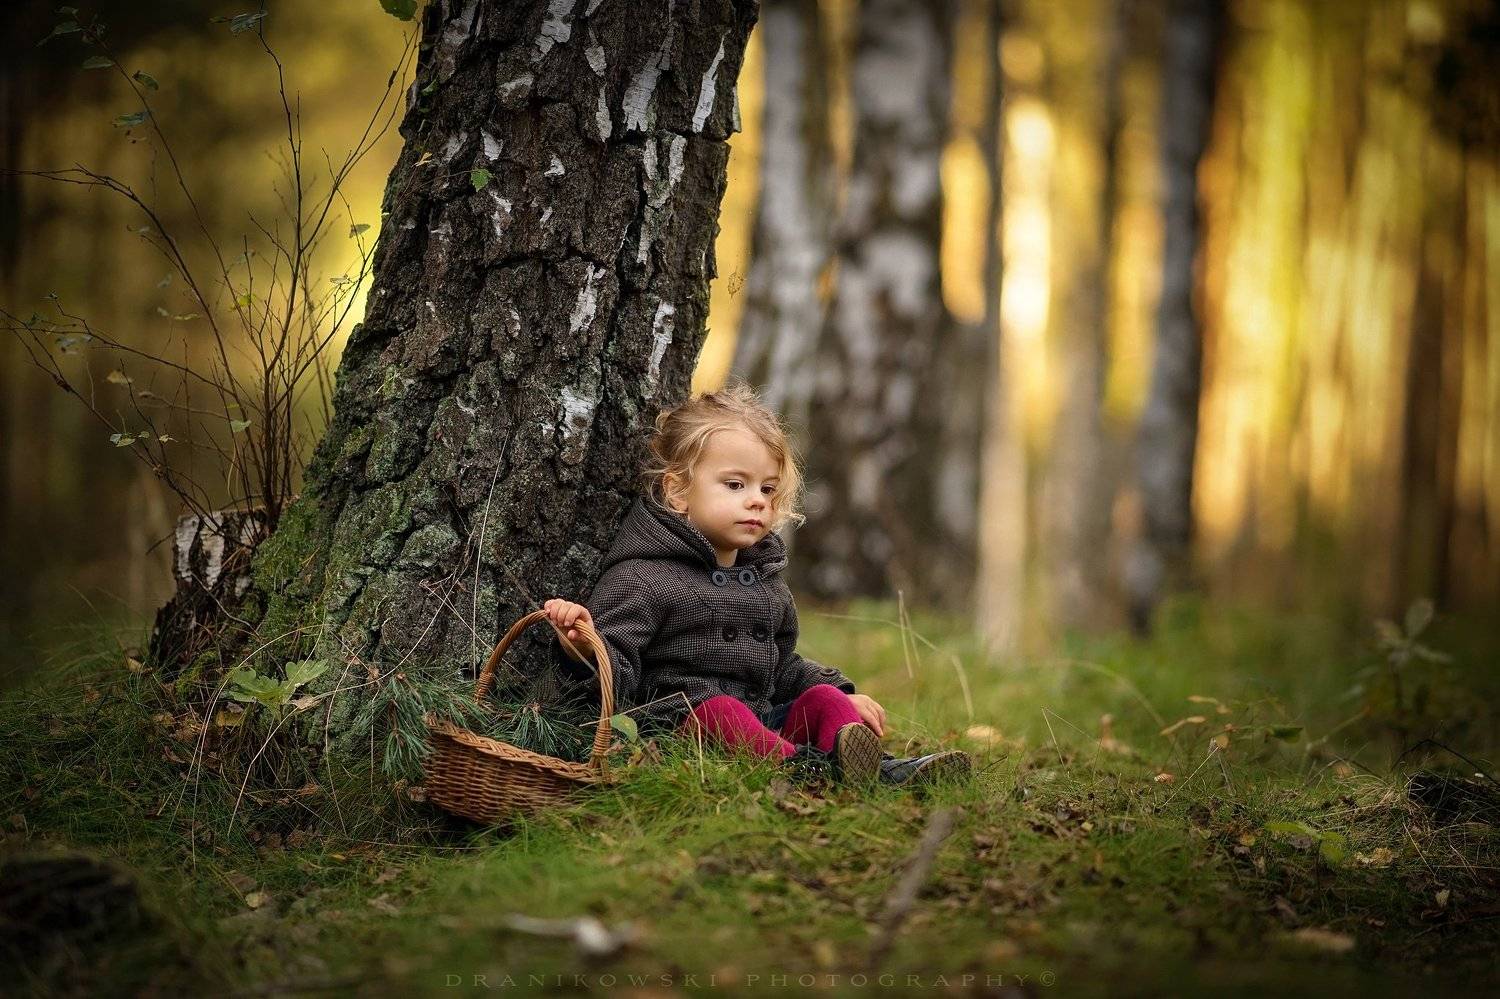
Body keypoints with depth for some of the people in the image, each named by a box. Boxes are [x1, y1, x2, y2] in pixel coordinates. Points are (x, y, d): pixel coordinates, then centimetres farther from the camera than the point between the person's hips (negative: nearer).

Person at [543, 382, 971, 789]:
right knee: (719, 707, -35)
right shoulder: (641, 578, -3)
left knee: (821, 696, -12)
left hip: (763, 720, 7)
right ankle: (800, 765, -60)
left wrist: (844, 694, 22)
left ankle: (884, 769, -38)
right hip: (679, 714, -7)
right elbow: (616, 670, -11)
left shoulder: (767, 581, 23)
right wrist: (582, 647, -35)